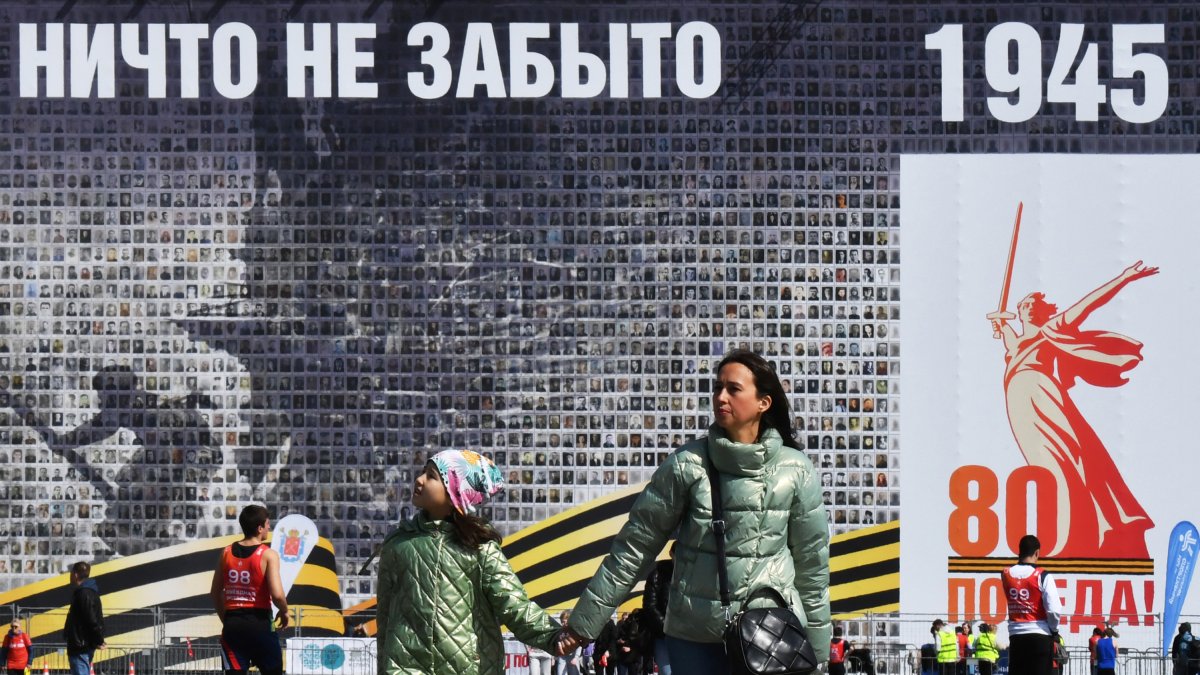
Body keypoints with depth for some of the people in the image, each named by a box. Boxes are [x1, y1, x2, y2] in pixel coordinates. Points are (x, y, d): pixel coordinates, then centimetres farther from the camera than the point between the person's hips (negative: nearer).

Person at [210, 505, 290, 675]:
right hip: (259, 624, -4)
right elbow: (277, 595, -18)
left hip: (232, 625, 4)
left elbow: (215, 592, 11)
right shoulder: (268, 555, -10)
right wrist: (284, 611, 2)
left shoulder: (226, 553, 5)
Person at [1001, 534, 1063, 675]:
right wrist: (1054, 629, 4)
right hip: (1040, 636, -4)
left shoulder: (1006, 575, 2)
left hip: (1016, 635, 4)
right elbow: (1054, 610, -13)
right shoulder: (1042, 576, -9)